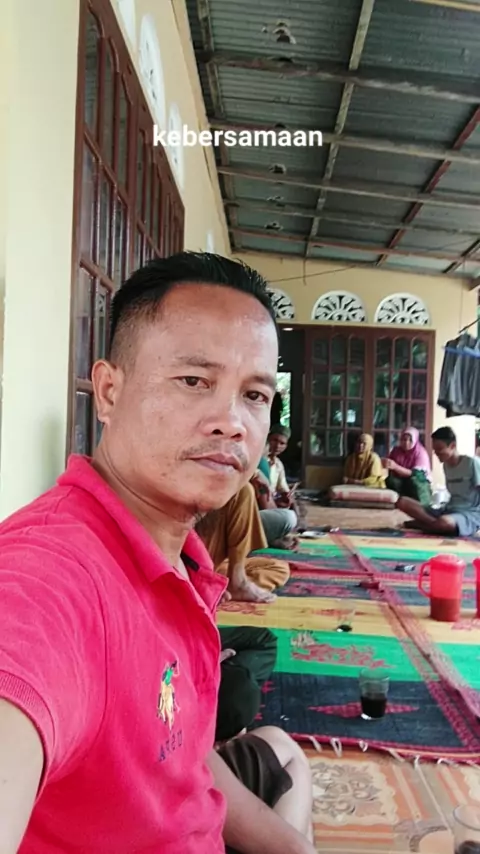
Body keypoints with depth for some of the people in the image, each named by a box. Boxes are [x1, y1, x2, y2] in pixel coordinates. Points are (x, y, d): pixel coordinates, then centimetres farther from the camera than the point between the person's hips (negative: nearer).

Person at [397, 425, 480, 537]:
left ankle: (421, 523, -12)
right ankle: (434, 524, -21)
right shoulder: (446, 465, 14)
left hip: (471, 514, -7)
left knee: (444, 522, -43)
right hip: (449, 511, 8)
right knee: (403, 502, -7)